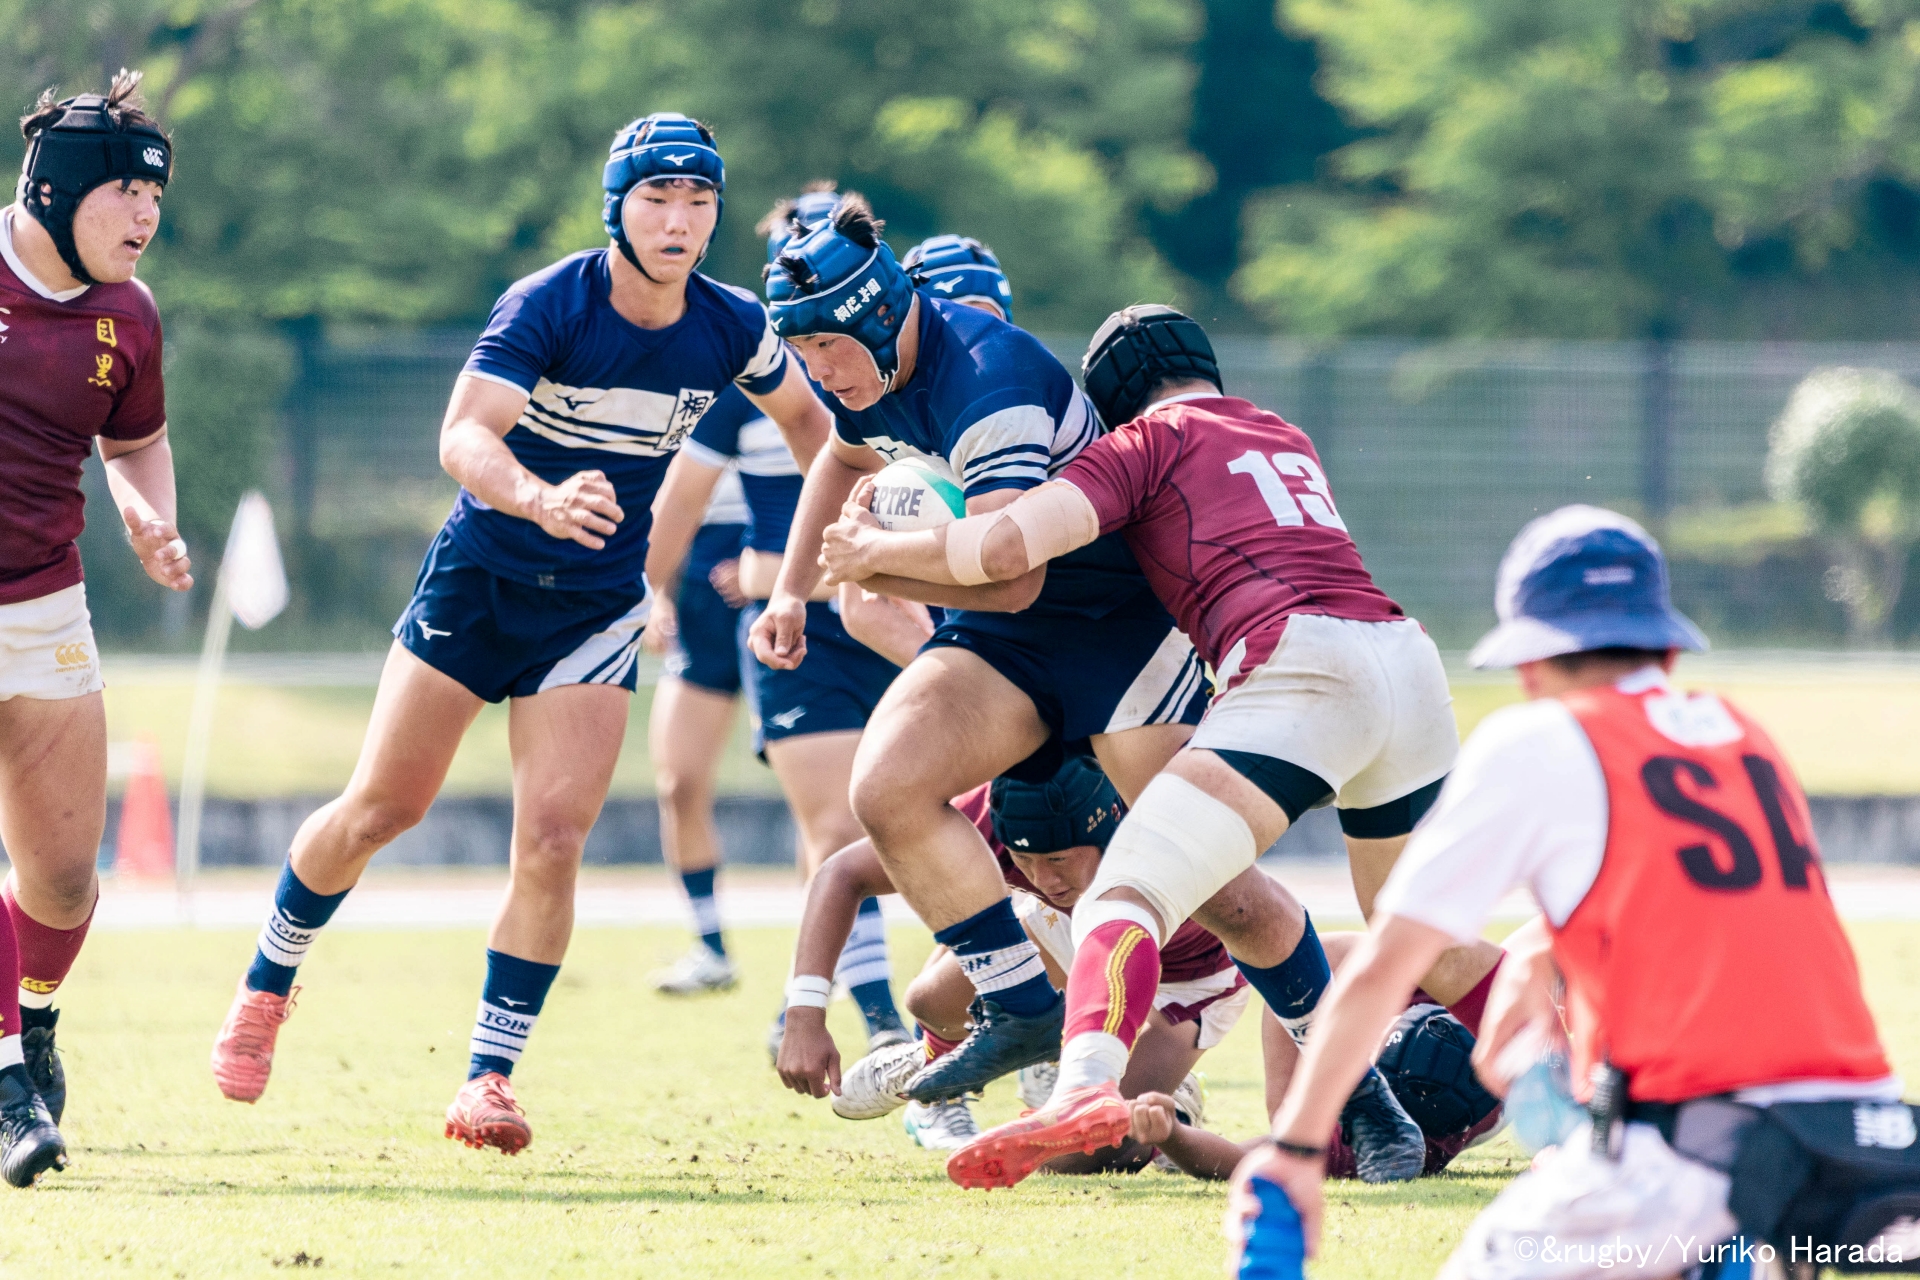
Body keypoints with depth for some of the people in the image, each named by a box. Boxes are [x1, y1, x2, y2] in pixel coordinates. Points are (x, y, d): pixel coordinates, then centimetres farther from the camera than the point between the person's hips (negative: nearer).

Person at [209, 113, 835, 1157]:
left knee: (552, 837, -13)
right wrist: (540, 498, -54)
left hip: (598, 603, 2)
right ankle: (265, 988, 27)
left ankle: (489, 1078, -3)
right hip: (478, 575, -2)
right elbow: (462, 437, -34)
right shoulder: (546, 308, -21)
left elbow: (803, 414, 14)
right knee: (379, 811, 2)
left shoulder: (732, 329, -8)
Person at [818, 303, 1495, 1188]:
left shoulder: (1152, 438, 12)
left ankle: (1087, 1083, -42)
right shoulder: (1285, 438, 33)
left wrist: (876, 551, 16)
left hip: (1303, 666, -7)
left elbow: (1005, 548, -2)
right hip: (1408, 653, 7)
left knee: (1128, 896, -17)